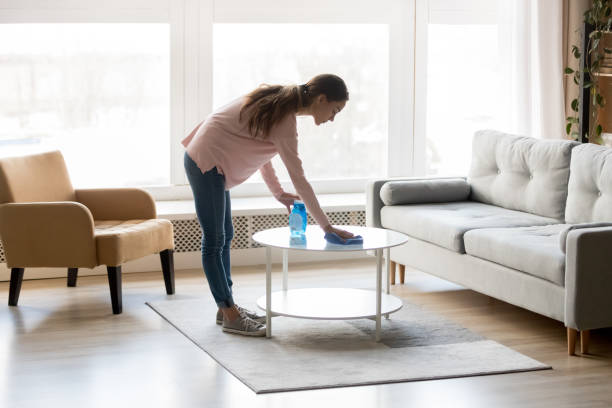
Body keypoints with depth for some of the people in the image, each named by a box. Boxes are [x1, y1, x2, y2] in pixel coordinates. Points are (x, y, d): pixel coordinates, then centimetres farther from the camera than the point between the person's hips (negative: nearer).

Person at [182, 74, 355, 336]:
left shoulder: (279, 102, 4)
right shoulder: (283, 121, -23)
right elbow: (299, 181, -23)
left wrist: (278, 192, 12)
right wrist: (327, 227, -18)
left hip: (208, 162, 10)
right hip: (206, 163, -10)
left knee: (225, 237, 15)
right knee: (215, 241, -4)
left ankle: (227, 307, 23)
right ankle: (230, 317, 2)